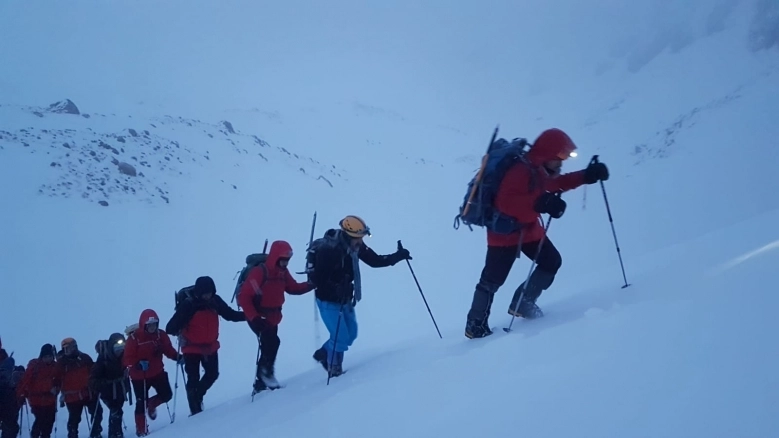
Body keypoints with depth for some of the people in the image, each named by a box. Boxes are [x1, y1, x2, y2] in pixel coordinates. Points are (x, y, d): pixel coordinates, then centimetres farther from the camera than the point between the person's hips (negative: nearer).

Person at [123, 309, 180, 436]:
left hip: (157, 372, 4)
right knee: (141, 403, 1)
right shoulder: (134, 338, -19)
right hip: (139, 376, -4)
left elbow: (168, 349, 2)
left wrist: (176, 357, -18)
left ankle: (151, 405, 31)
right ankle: (141, 430, 16)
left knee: (166, 395, -1)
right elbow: (127, 359, -19)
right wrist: (138, 364, -38)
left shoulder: (161, 335, -5)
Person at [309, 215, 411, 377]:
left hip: (345, 299, 8)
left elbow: (375, 260, 3)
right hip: (329, 301, -8)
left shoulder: (356, 245, -7)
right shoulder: (328, 250, -29)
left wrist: (397, 256, -7)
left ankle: (323, 354, 36)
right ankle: (334, 370, 19)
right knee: (341, 337, -6)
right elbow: (317, 279, -29)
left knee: (351, 333, 14)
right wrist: (336, 290, -39)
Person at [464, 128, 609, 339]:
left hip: (529, 227, 9)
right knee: (493, 279, -7)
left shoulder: (540, 169, 1)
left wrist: (587, 176, 6)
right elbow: (505, 202, -38)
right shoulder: (520, 171, -29)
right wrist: (539, 203, -48)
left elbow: (556, 183, 18)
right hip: (505, 230, -9)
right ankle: (475, 324, 3)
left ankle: (523, 303, 23)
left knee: (552, 261, 11)